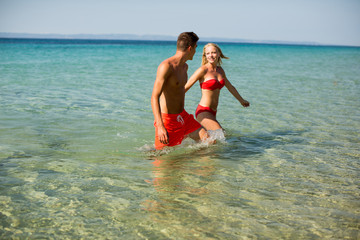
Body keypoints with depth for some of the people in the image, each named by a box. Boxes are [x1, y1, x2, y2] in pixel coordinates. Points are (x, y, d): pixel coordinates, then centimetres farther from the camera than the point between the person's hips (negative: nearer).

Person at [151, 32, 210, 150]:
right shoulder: (166, 66, -18)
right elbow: (154, 98, -23)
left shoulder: (184, 66, 11)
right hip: (167, 119, -8)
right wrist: (160, 127, -33)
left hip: (183, 117, 8)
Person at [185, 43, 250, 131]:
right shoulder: (203, 70, -11)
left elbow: (230, 87, 27)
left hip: (213, 112, 8)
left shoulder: (220, 70, 11)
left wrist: (241, 100, 39)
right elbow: (186, 87, -10)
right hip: (203, 111, -8)